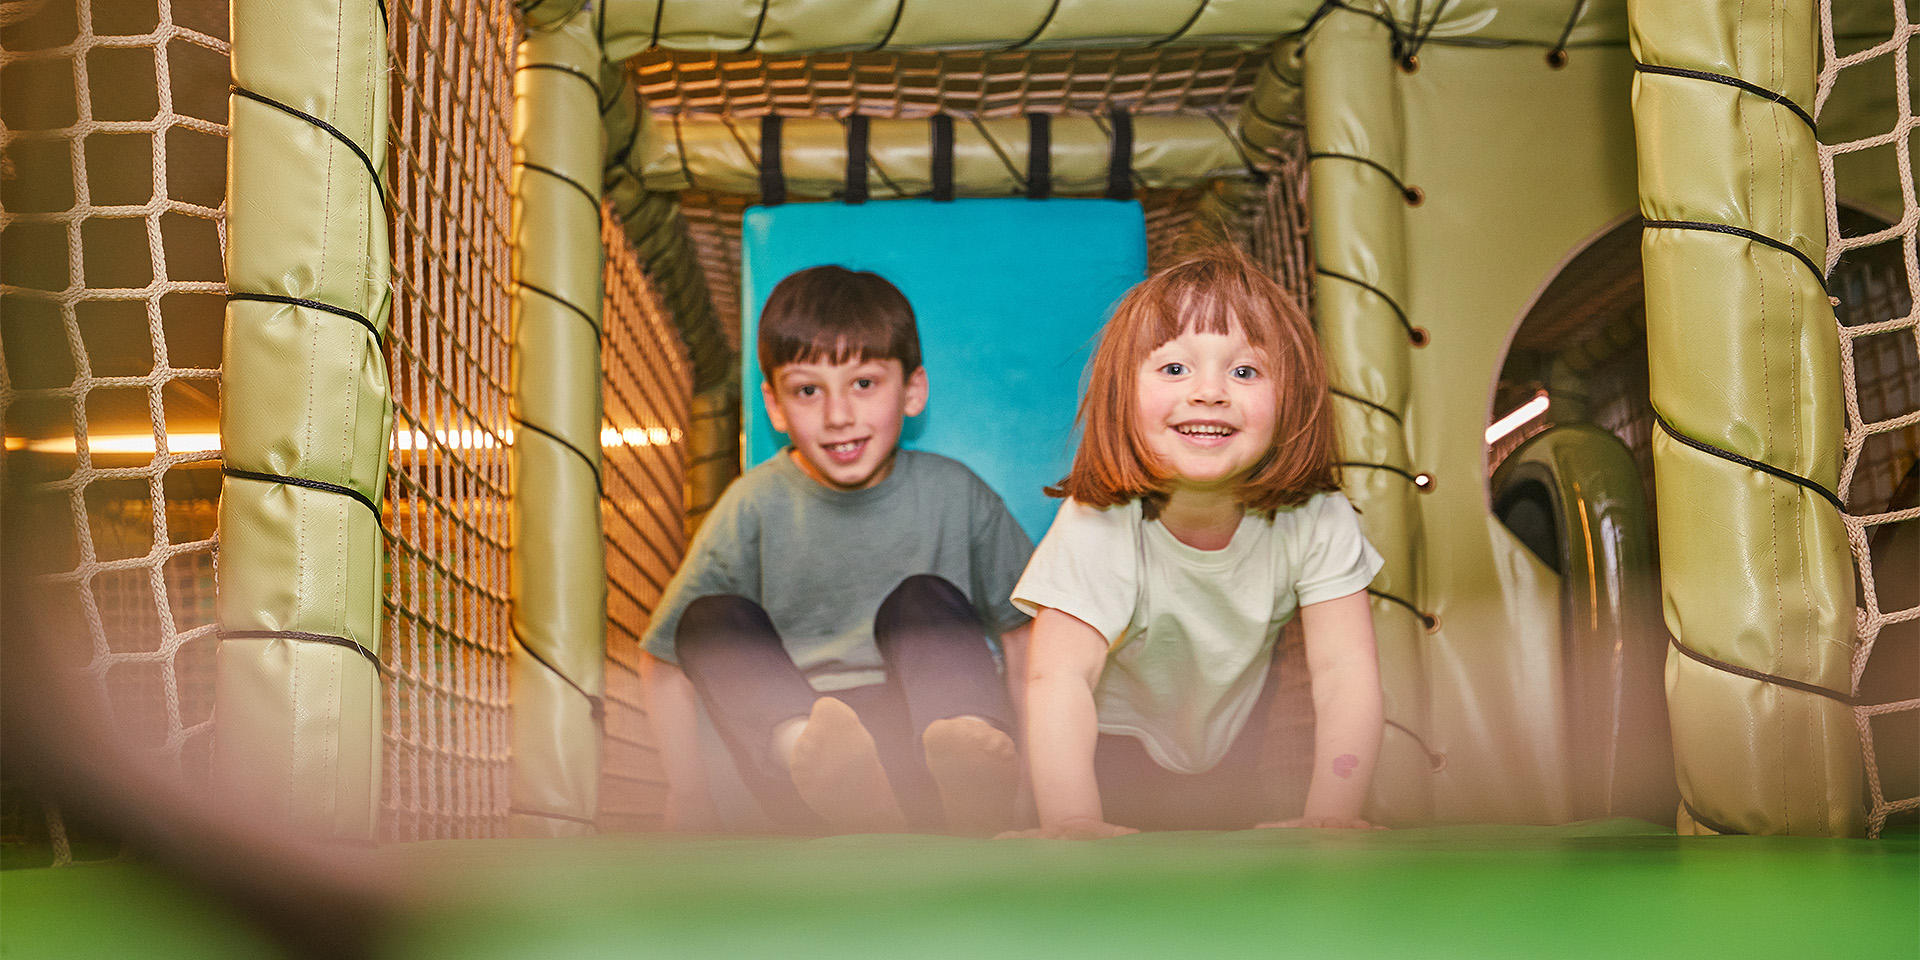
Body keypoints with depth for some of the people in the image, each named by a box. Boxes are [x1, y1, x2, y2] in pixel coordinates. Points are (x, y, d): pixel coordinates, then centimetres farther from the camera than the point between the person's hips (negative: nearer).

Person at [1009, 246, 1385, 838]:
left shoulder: (1316, 521, -21)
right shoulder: (1098, 527, -27)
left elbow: (1345, 668, -25)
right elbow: (1059, 677, -35)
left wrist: (1329, 815, -39)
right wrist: (1074, 824, -48)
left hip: (1249, 745, 2)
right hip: (1121, 741, -1)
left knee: (1396, 759, -15)